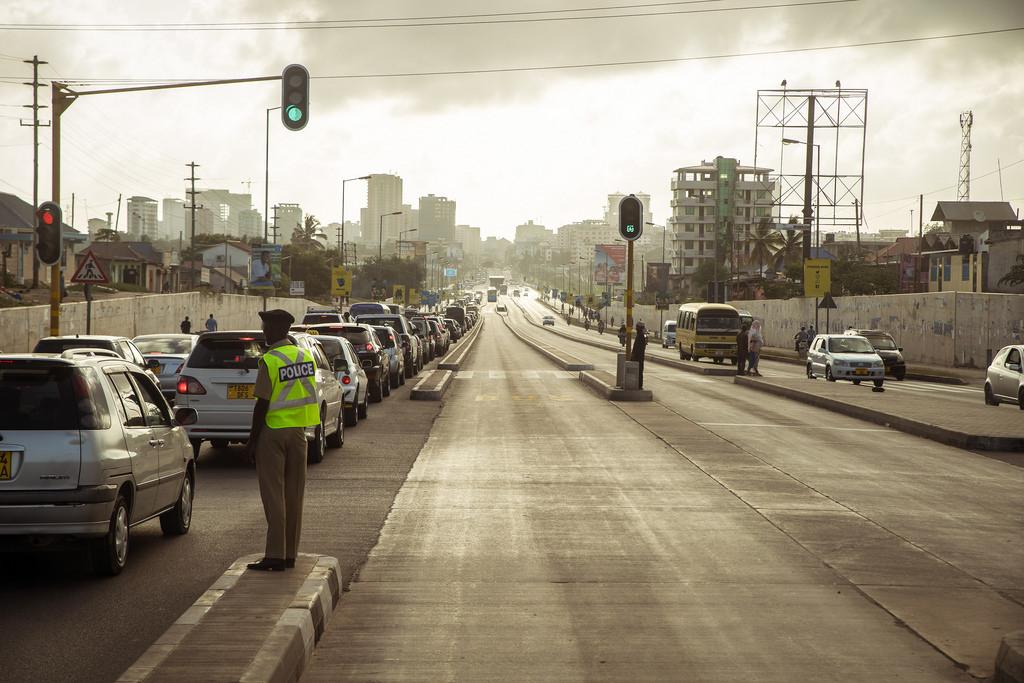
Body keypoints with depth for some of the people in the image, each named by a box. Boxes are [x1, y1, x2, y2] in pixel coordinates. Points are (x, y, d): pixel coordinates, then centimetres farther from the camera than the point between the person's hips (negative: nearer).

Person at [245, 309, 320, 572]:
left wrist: (252, 440, -8)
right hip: (298, 431, 6)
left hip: (273, 432, -6)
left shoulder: (270, 361, -14)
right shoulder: (305, 356, 6)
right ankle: (290, 554, 15)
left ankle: (275, 555, -3)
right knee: (293, 495, 11)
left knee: (273, 495, -2)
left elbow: (262, 404, -14)